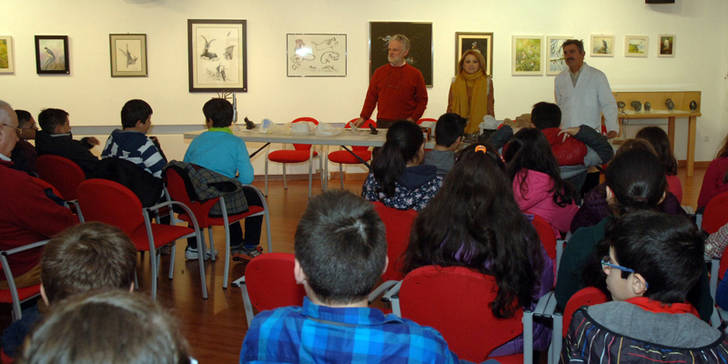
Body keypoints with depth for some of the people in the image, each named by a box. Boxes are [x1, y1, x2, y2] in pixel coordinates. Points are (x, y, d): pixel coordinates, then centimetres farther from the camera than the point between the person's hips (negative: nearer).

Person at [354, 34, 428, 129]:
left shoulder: (415, 74, 4)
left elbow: (422, 100, 3)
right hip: (382, 123, 2)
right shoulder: (379, 72, 10)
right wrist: (363, 117, 1)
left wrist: (412, 119, -9)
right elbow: (371, 97, 10)